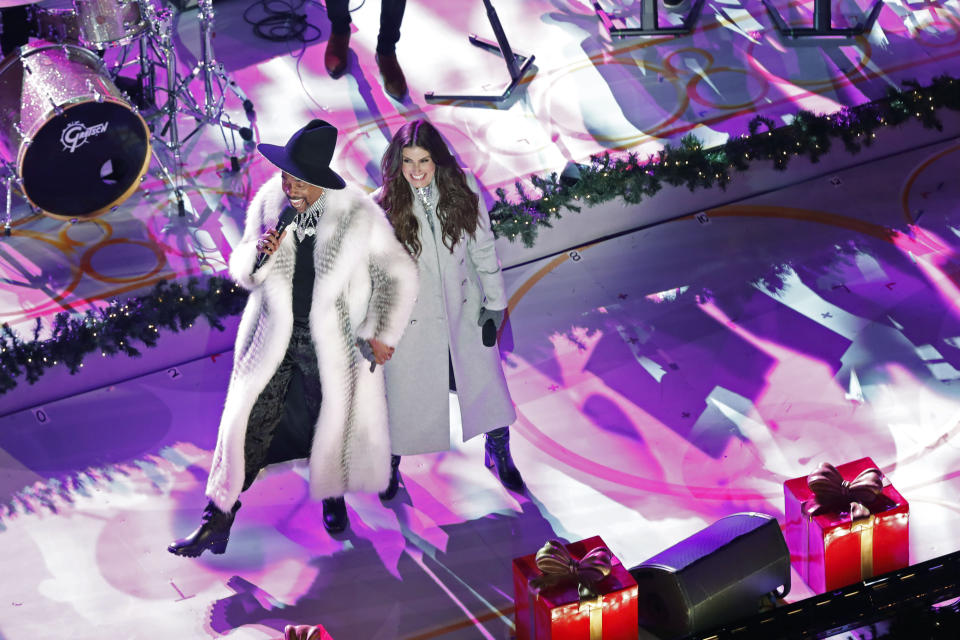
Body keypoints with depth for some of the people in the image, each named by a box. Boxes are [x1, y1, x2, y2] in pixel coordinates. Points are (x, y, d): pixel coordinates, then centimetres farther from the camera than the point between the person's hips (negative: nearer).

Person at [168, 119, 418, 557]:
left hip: (333, 342, -1)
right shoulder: (268, 205, -7)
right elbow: (241, 272, 2)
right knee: (248, 424, -3)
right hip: (274, 337, 1)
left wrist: (383, 335, -3)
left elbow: (400, 275, -4)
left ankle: (333, 496, 43)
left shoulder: (359, 217, -15)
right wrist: (259, 254, -21)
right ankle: (217, 521, 5)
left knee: (333, 422, 14)